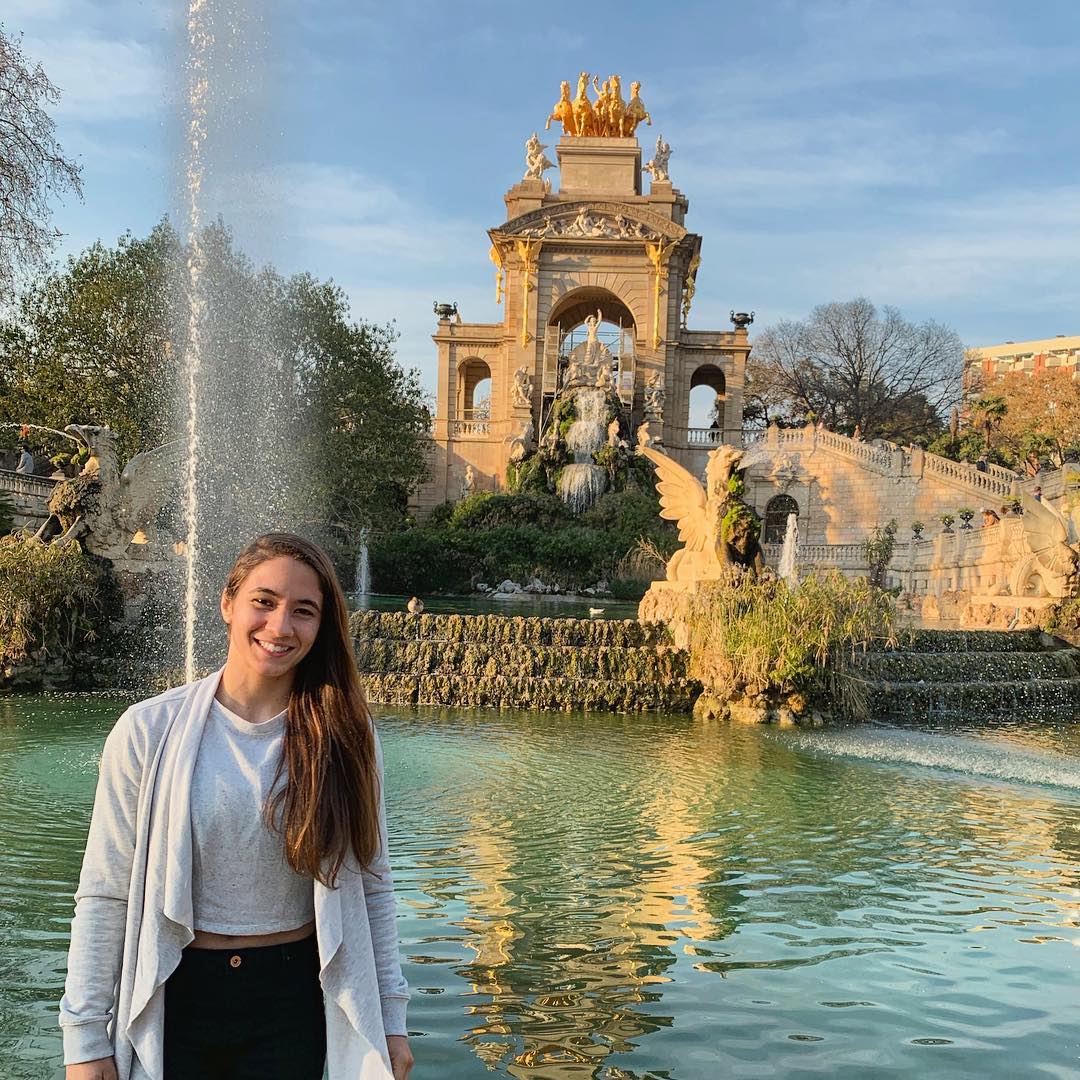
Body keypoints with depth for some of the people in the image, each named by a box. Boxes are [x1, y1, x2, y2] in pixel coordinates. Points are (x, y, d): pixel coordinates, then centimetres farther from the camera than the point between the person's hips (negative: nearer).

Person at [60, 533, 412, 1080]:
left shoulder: (341, 737, -5)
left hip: (292, 999, 1)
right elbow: (104, 896, -6)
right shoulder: (150, 731, -10)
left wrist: (390, 1018, 1)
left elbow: (372, 886, 0)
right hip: (172, 1001, 0)